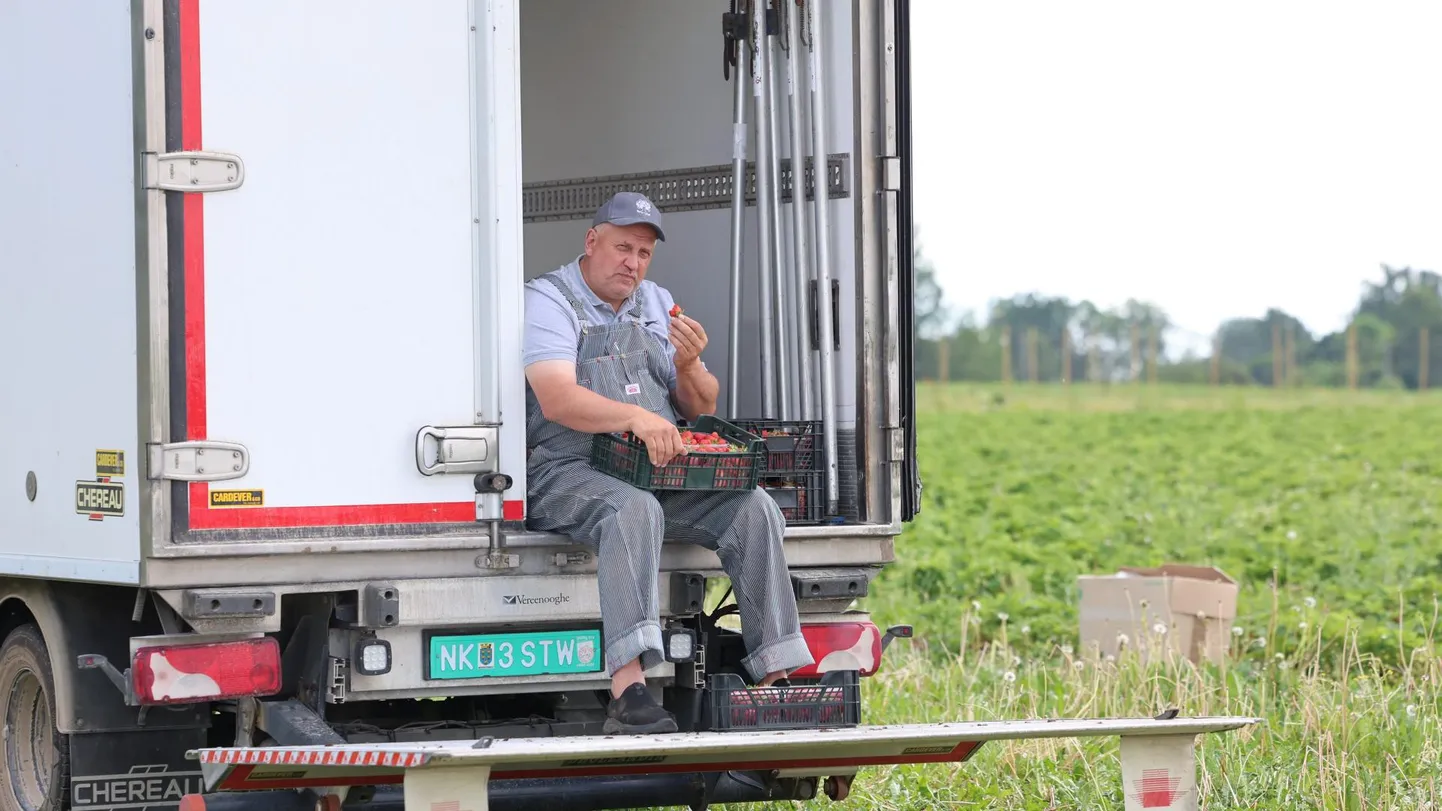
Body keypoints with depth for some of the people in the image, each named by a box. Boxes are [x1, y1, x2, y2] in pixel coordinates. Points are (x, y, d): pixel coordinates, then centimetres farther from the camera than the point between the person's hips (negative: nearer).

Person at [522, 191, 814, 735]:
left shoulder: (657, 305, 21)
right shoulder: (547, 301, -1)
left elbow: (701, 408, 18)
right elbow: (557, 400, -19)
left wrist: (689, 366, -5)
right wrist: (634, 416, -35)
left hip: (660, 472, 7)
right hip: (568, 473, -7)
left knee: (754, 509, -16)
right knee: (634, 511, -38)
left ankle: (773, 679, -18)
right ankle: (628, 692, -50)